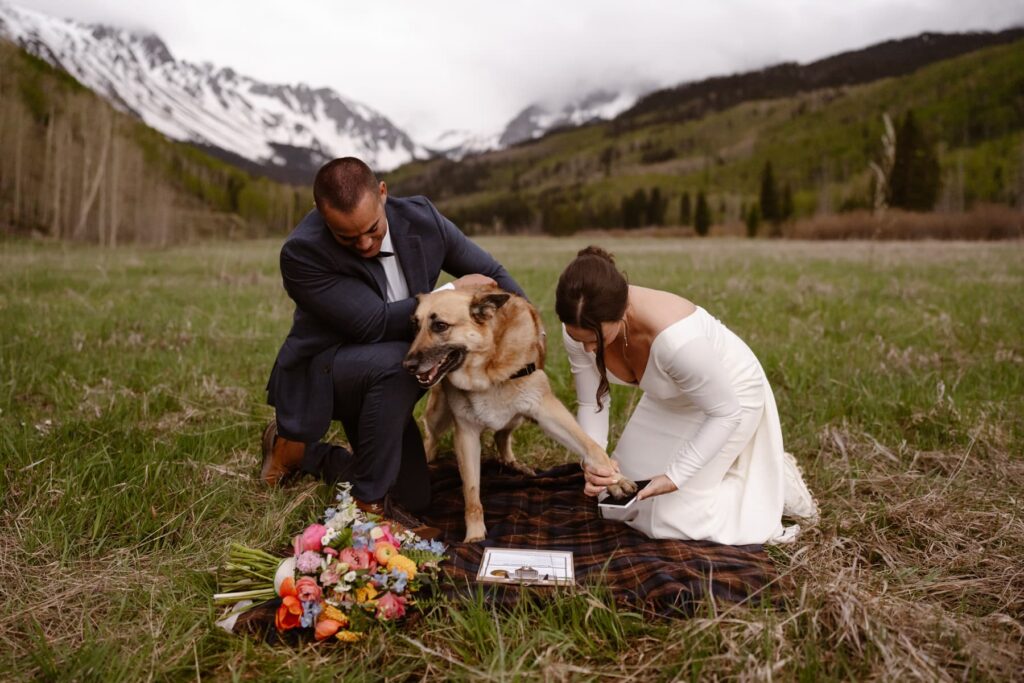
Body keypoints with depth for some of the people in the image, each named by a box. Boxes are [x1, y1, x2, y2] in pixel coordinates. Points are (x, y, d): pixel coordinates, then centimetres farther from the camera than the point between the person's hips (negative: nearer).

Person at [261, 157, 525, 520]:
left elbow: (491, 273, 0)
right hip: (319, 375, -5)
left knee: (413, 498, 8)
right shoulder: (302, 252, -28)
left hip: (384, 376, 6)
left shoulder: (421, 218, -13)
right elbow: (375, 324, -31)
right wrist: (452, 293, -24)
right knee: (399, 362, -39)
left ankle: (304, 452, 26)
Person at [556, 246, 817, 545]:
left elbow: (726, 413, -29)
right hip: (671, 398, 6)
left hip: (729, 394, -6)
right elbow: (591, 404, -13)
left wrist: (674, 476, -31)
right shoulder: (581, 328, -26)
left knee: (668, 516, -8)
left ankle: (772, 484, 10)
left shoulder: (674, 336, -44)